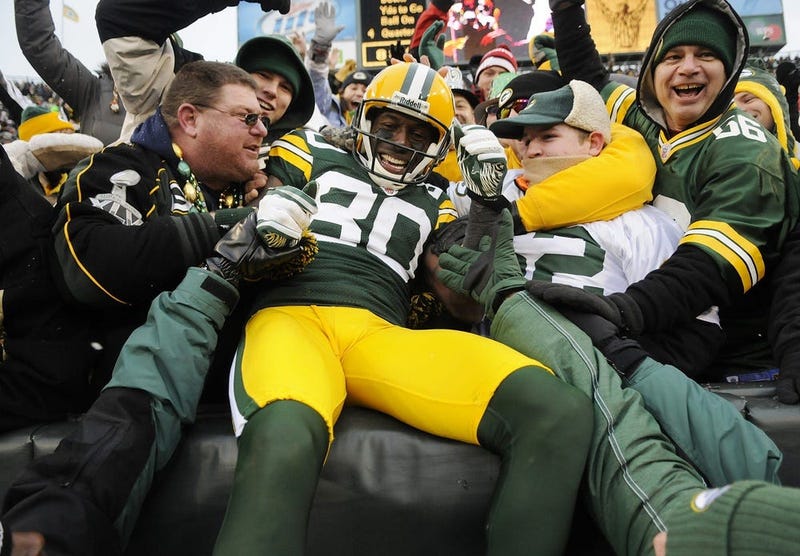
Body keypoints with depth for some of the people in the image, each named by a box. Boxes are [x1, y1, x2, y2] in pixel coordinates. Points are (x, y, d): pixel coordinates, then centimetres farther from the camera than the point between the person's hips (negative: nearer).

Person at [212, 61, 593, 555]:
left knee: (560, 414, -23)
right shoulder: (316, 155, 25)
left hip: (381, 335, 3)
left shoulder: (434, 205, 28)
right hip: (290, 316, -2)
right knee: (284, 441, -42)